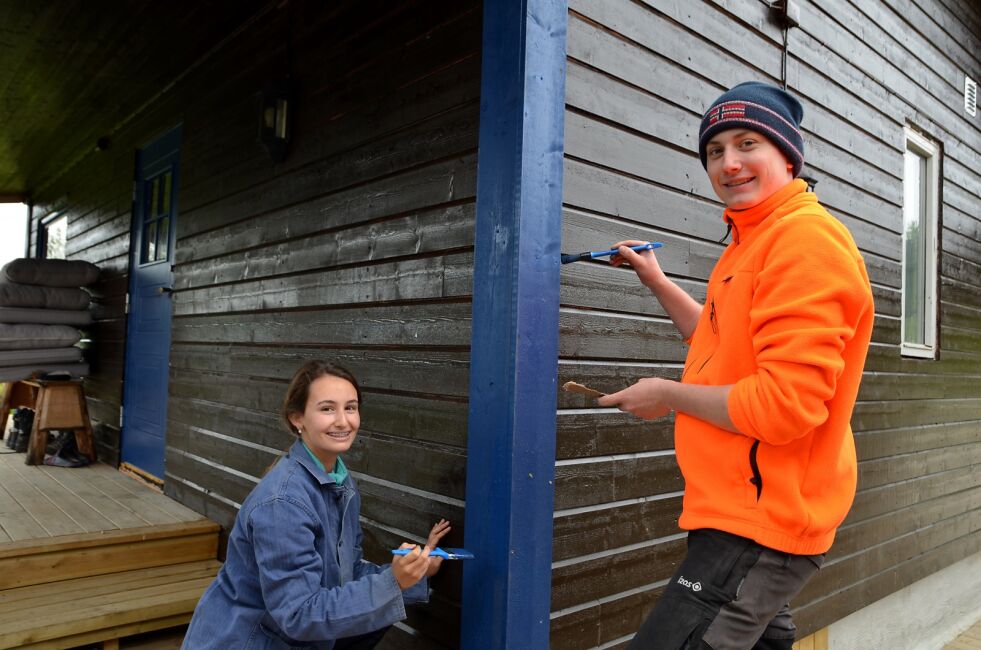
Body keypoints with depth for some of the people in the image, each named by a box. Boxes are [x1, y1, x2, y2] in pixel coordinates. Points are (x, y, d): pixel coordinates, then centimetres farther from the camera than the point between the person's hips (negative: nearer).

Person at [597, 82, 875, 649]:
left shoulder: (806, 238, -19)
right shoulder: (754, 240, 13)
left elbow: (787, 405, -26)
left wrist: (667, 395, -14)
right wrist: (656, 281, 19)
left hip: (760, 527, -10)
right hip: (749, 512, 10)